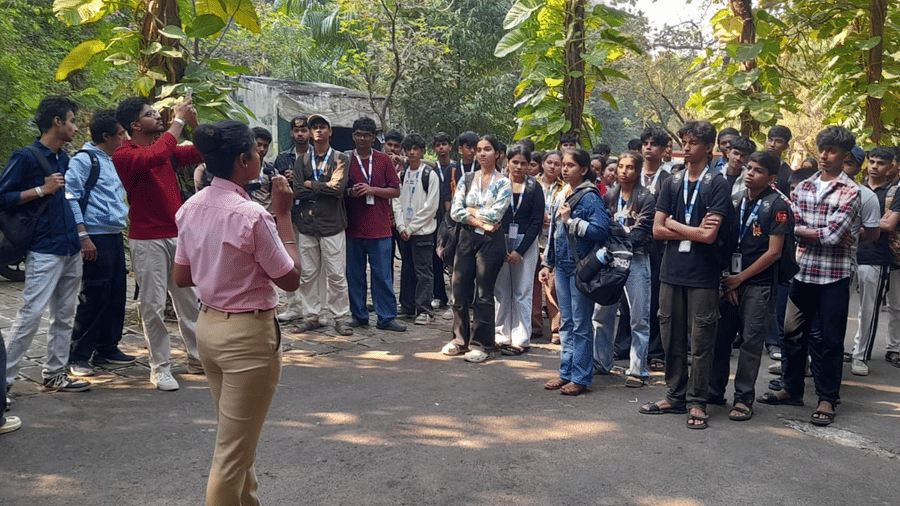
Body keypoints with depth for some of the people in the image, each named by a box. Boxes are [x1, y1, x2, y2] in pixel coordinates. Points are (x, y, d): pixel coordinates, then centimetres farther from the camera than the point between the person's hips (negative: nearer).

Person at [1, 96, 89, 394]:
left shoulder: (64, 158, 14)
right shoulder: (25, 157, -8)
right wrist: (41, 190, -16)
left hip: (71, 249, 8)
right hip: (44, 251, -8)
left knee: (64, 316, 11)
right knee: (31, 314, -9)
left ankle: (54, 374, 20)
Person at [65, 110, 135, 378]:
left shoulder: (113, 161, 18)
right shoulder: (83, 160, -8)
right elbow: (71, 198, -14)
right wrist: (83, 237, -18)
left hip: (115, 236, 9)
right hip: (96, 238, -9)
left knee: (116, 296, 12)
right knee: (93, 298, -6)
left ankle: (107, 348, 24)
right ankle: (78, 356, 3)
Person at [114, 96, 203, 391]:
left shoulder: (165, 147, 11)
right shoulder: (124, 155, -11)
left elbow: (199, 153, 16)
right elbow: (154, 157, -30)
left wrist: (193, 123, 0)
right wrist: (179, 121, -21)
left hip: (178, 236, 7)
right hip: (148, 240, -7)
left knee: (189, 300, 11)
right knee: (153, 305, -1)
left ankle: (197, 359, 22)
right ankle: (160, 367, 9)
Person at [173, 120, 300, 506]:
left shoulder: (191, 208, 3)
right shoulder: (251, 214, -20)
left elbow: (181, 278, 10)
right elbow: (291, 279, -12)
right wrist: (284, 215, -9)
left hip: (208, 325, 9)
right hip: (249, 333, -8)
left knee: (234, 436, 23)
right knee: (234, 450, 4)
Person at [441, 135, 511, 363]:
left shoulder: (503, 184, -1)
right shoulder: (467, 179, 9)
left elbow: (495, 215, -13)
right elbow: (455, 212, 0)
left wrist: (470, 211, -4)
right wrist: (479, 221, -10)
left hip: (491, 241, -4)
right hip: (467, 239, 4)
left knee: (484, 294, 0)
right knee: (460, 290, 5)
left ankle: (481, 345, 10)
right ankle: (460, 340, 19)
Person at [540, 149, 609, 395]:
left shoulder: (590, 197, -10)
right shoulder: (563, 194, 13)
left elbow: (601, 230, -22)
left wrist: (571, 220, -17)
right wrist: (548, 263, 19)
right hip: (563, 266, 8)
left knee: (581, 325, 0)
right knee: (566, 323, 13)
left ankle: (581, 377, 9)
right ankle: (566, 372, 22)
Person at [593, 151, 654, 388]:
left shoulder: (646, 198, -4)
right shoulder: (609, 196, 12)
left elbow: (640, 233, -11)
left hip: (635, 260, -5)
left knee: (639, 318, -1)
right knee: (601, 313, 9)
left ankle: (638, 370, 7)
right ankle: (600, 363, 23)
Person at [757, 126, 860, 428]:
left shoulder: (850, 192, -5)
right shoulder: (803, 187, 9)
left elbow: (834, 235, -15)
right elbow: (793, 227, -1)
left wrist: (805, 232, -6)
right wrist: (823, 234, -13)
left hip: (834, 274, -4)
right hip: (803, 270, 5)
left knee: (831, 339, 4)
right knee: (793, 333, 11)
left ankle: (827, 399, 15)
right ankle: (792, 389, 26)